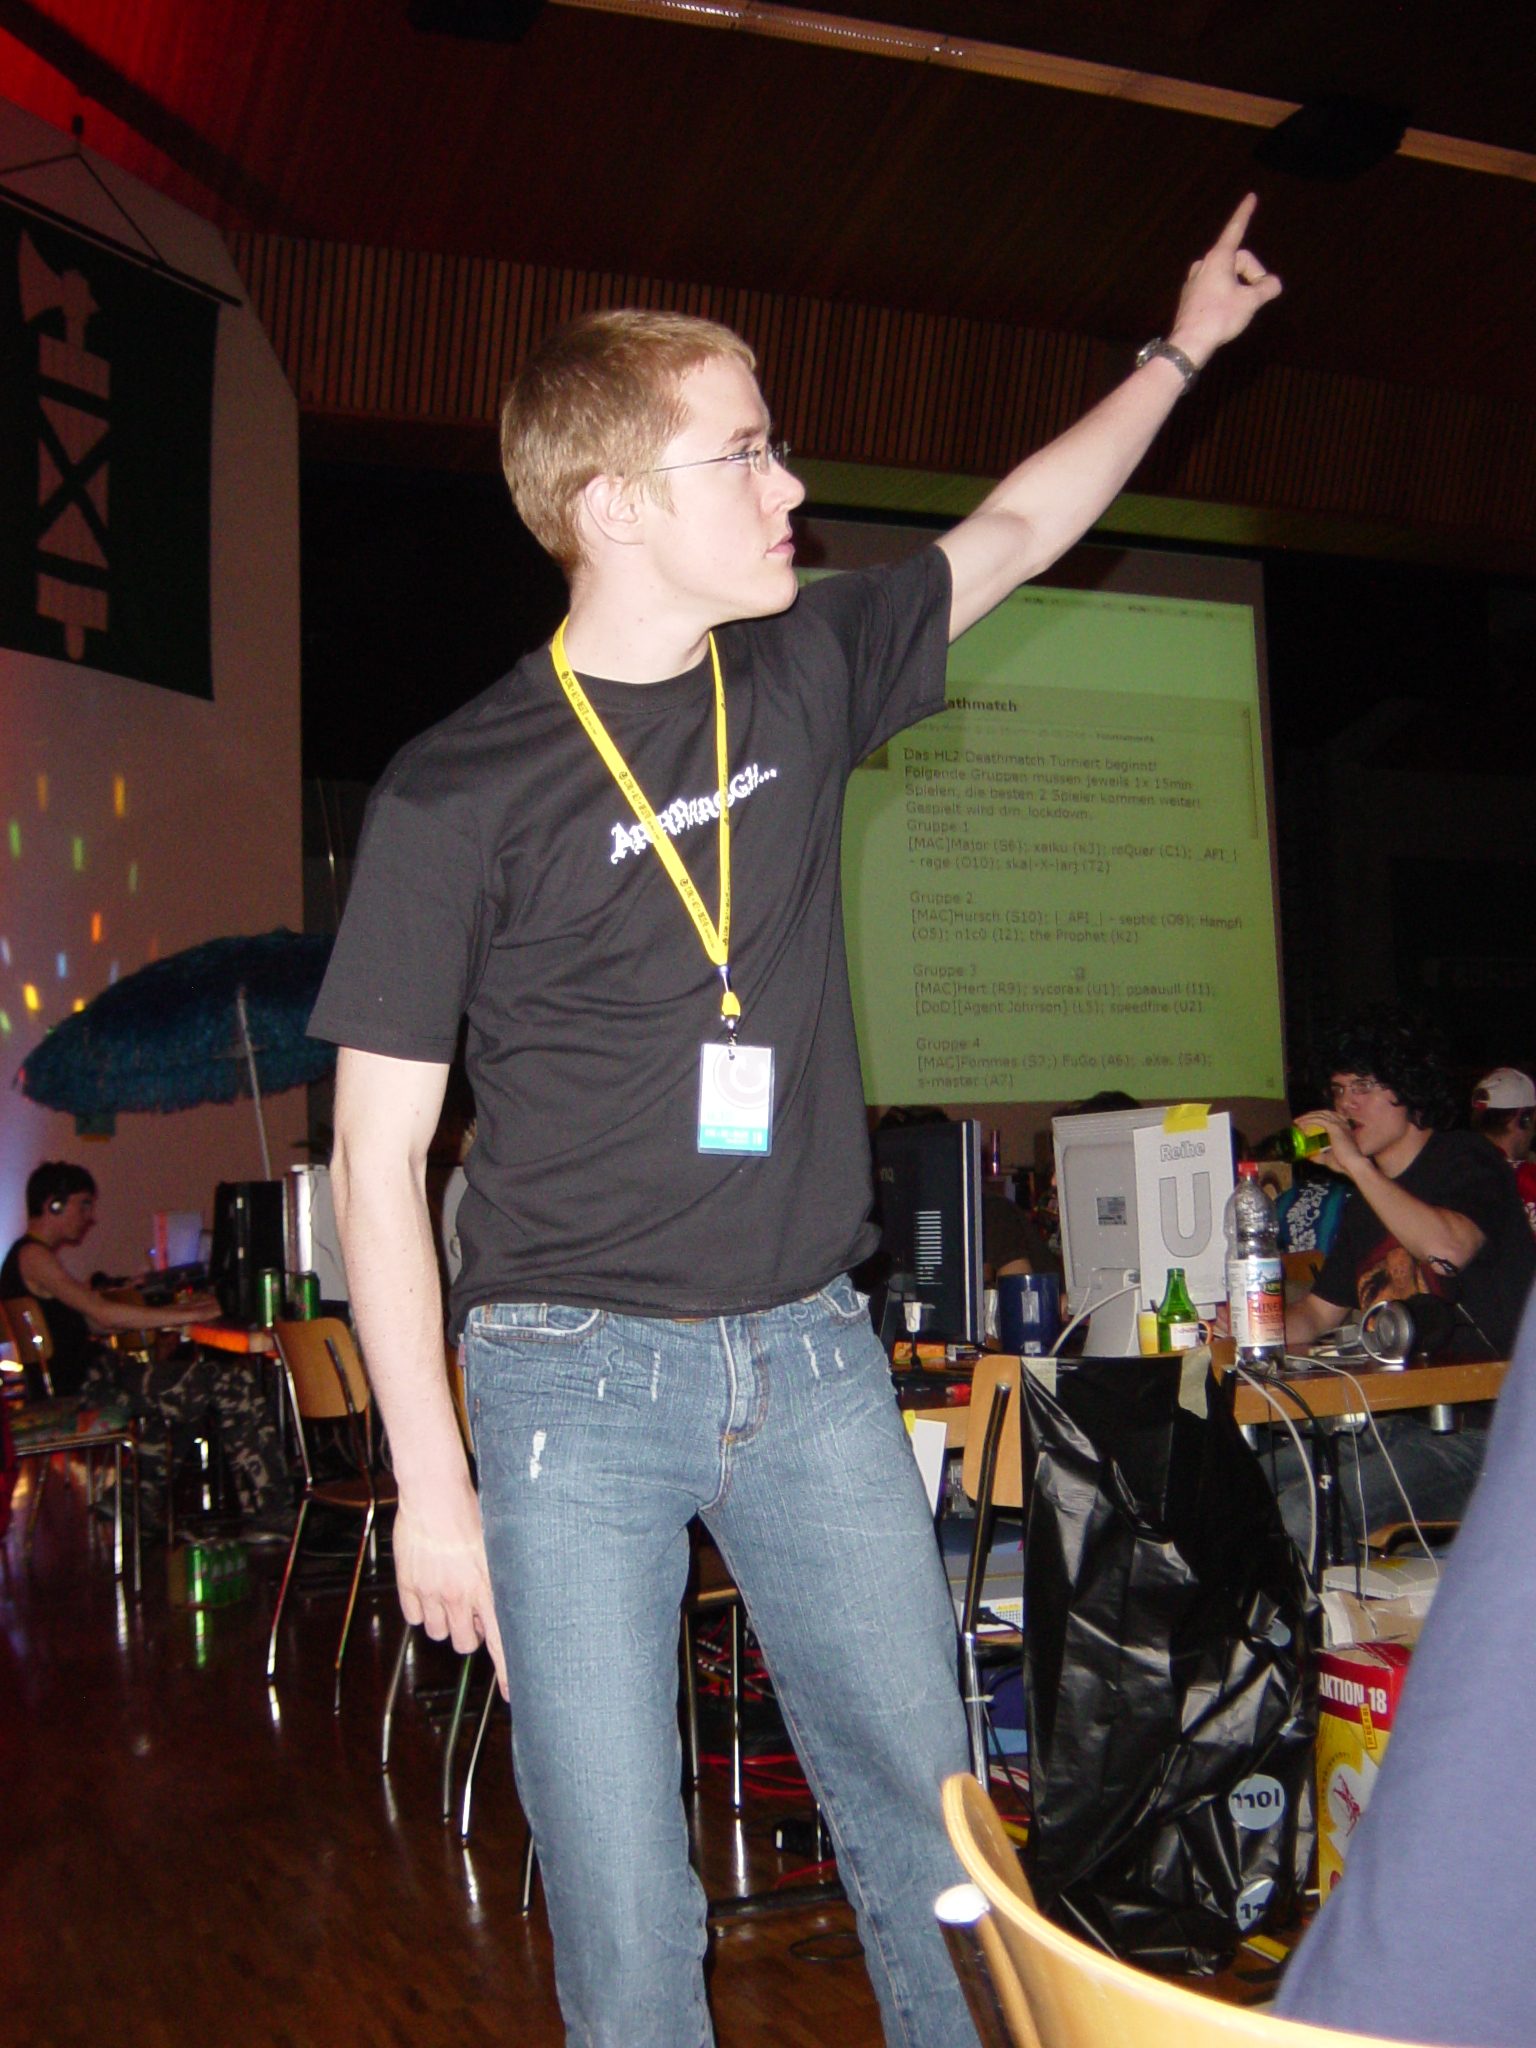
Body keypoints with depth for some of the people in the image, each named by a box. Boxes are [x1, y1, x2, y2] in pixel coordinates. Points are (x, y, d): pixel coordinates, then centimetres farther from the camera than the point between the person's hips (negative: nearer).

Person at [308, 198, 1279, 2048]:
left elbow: (1013, 530, 23)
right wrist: (430, 1475, -7)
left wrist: (1184, 342, 30)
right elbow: (377, 1152, -5)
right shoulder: (458, 794, -8)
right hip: (576, 1377, -4)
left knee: (936, 1838, 10)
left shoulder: (805, 675, 6)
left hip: (814, 1357, 4)